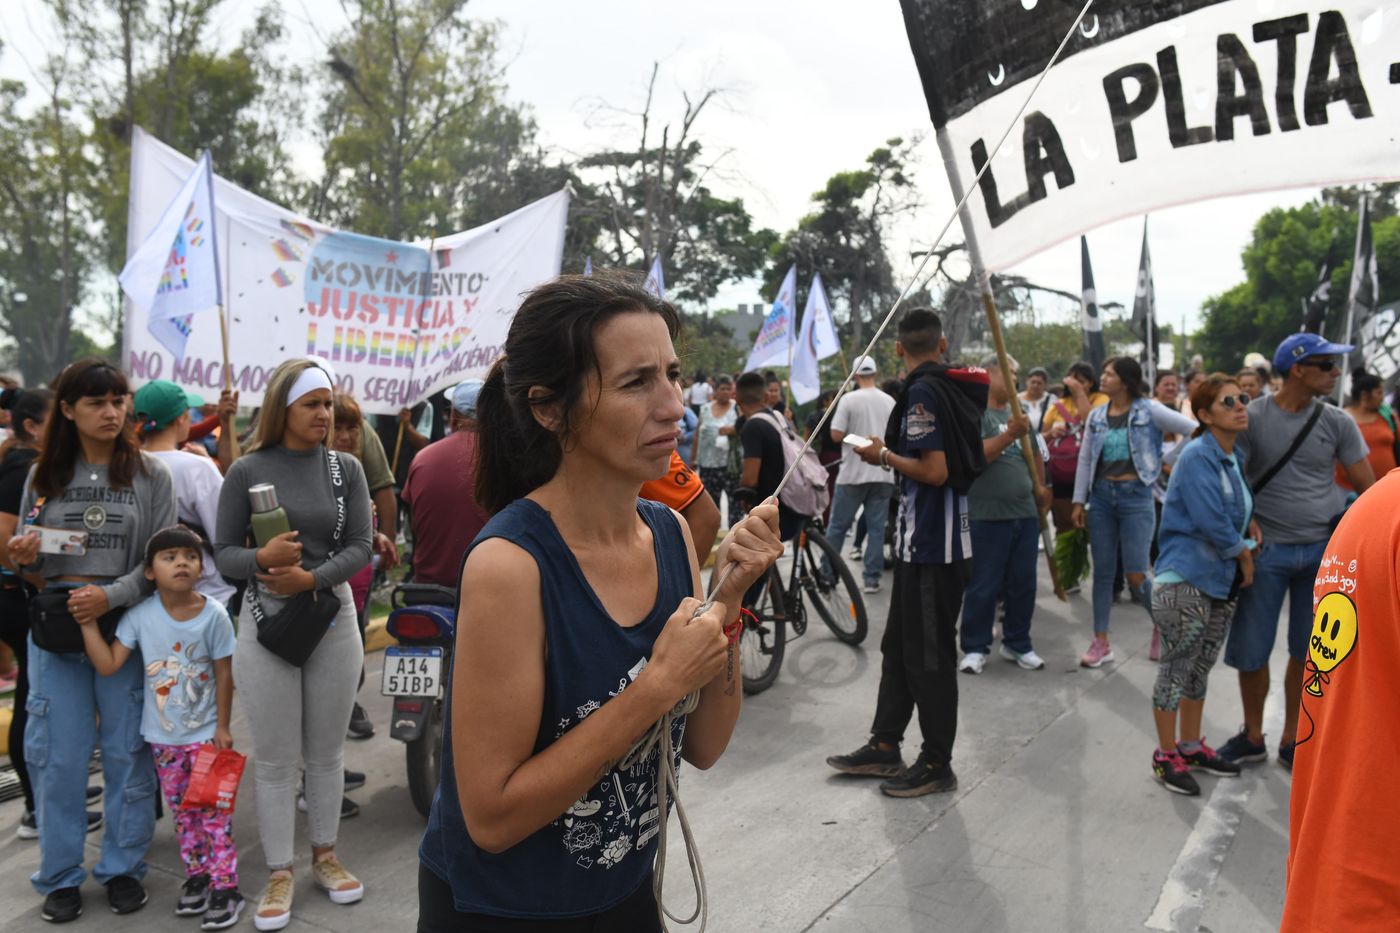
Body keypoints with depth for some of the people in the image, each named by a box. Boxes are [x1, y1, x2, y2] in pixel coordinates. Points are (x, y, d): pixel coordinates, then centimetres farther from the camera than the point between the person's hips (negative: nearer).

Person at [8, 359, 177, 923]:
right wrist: (23, 557, -10)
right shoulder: (44, 474, 7)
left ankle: (123, 868, 21)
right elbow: (30, 560, 13)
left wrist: (111, 594, -18)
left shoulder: (150, 474, -1)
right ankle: (60, 876, 22)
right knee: (57, 754, 7)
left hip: (126, 624, -2)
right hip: (54, 627, 2)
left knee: (127, 750, 6)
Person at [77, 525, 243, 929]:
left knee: (214, 811, -1)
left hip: (205, 733, -3)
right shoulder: (140, 616, -10)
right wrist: (88, 623, -16)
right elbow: (108, 665, -9)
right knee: (182, 811, 14)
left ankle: (225, 887, 7)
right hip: (162, 736, 3)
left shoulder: (214, 614, -15)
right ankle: (196, 878, 28)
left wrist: (223, 727, -7)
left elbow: (223, 673, -8)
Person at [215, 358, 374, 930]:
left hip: (334, 615, 2)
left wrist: (310, 578, -20)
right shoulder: (247, 471, -3)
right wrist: (262, 560, -23)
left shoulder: (346, 469, 2)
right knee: (274, 757, 5)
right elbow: (223, 553, -2)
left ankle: (324, 856, 28)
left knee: (327, 751, 12)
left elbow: (360, 547, -5)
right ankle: (279, 874, 17)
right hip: (265, 619, -2)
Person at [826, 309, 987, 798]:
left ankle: (936, 764, 12)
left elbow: (935, 470, -23)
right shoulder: (959, 386, 10)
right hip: (923, 540, 10)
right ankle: (884, 746, 26)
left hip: (932, 543, -10)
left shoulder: (922, 392, -16)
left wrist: (884, 455, -9)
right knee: (898, 644, 16)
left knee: (929, 655, 0)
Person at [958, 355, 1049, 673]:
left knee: (1023, 584, 12)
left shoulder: (1020, 412, 15)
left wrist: (1040, 486, 14)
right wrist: (1009, 435, -25)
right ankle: (975, 648, 10)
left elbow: (1035, 453, 25)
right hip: (988, 515, -6)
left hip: (1026, 513, 7)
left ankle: (1017, 644, 24)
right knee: (984, 587, 0)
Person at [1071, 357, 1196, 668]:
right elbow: (1085, 460, 10)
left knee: (1136, 576, -6)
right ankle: (1101, 642, 11)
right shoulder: (1096, 416, 8)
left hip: (1136, 497, -4)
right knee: (1103, 571, 6)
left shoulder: (1149, 410, -5)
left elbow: (1196, 431, -10)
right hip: (1101, 496, 4)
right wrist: (1079, 501, 8)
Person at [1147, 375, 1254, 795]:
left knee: (1201, 668, 16)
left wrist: (1247, 548, 2)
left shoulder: (1234, 459, 11)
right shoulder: (1198, 455, -15)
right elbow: (1210, 520, -21)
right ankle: (1167, 756, 11)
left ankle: (1190, 745, 29)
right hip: (1184, 580, -8)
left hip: (1221, 579, 8)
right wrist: (1243, 553, -6)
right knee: (1175, 668, 0)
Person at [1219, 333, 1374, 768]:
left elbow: (1369, 488, 5)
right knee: (1251, 651, 4)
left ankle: (1291, 740, 26)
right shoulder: (1251, 418, -6)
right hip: (1266, 550, -2)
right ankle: (1253, 736, 24)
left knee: (1307, 652, 10)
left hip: (1324, 550, 2)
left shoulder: (1337, 422, 2)